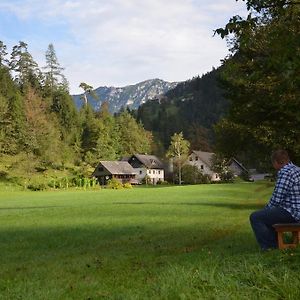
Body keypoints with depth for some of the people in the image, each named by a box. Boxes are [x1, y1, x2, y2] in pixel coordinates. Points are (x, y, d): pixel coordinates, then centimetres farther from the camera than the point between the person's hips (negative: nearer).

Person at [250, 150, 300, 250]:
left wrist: (266, 208, -2)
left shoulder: (284, 172, -18)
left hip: (290, 213, -11)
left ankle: (268, 247, -3)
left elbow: (276, 199, -21)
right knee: (267, 214, 31)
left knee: (255, 217, -9)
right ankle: (274, 244, 32)